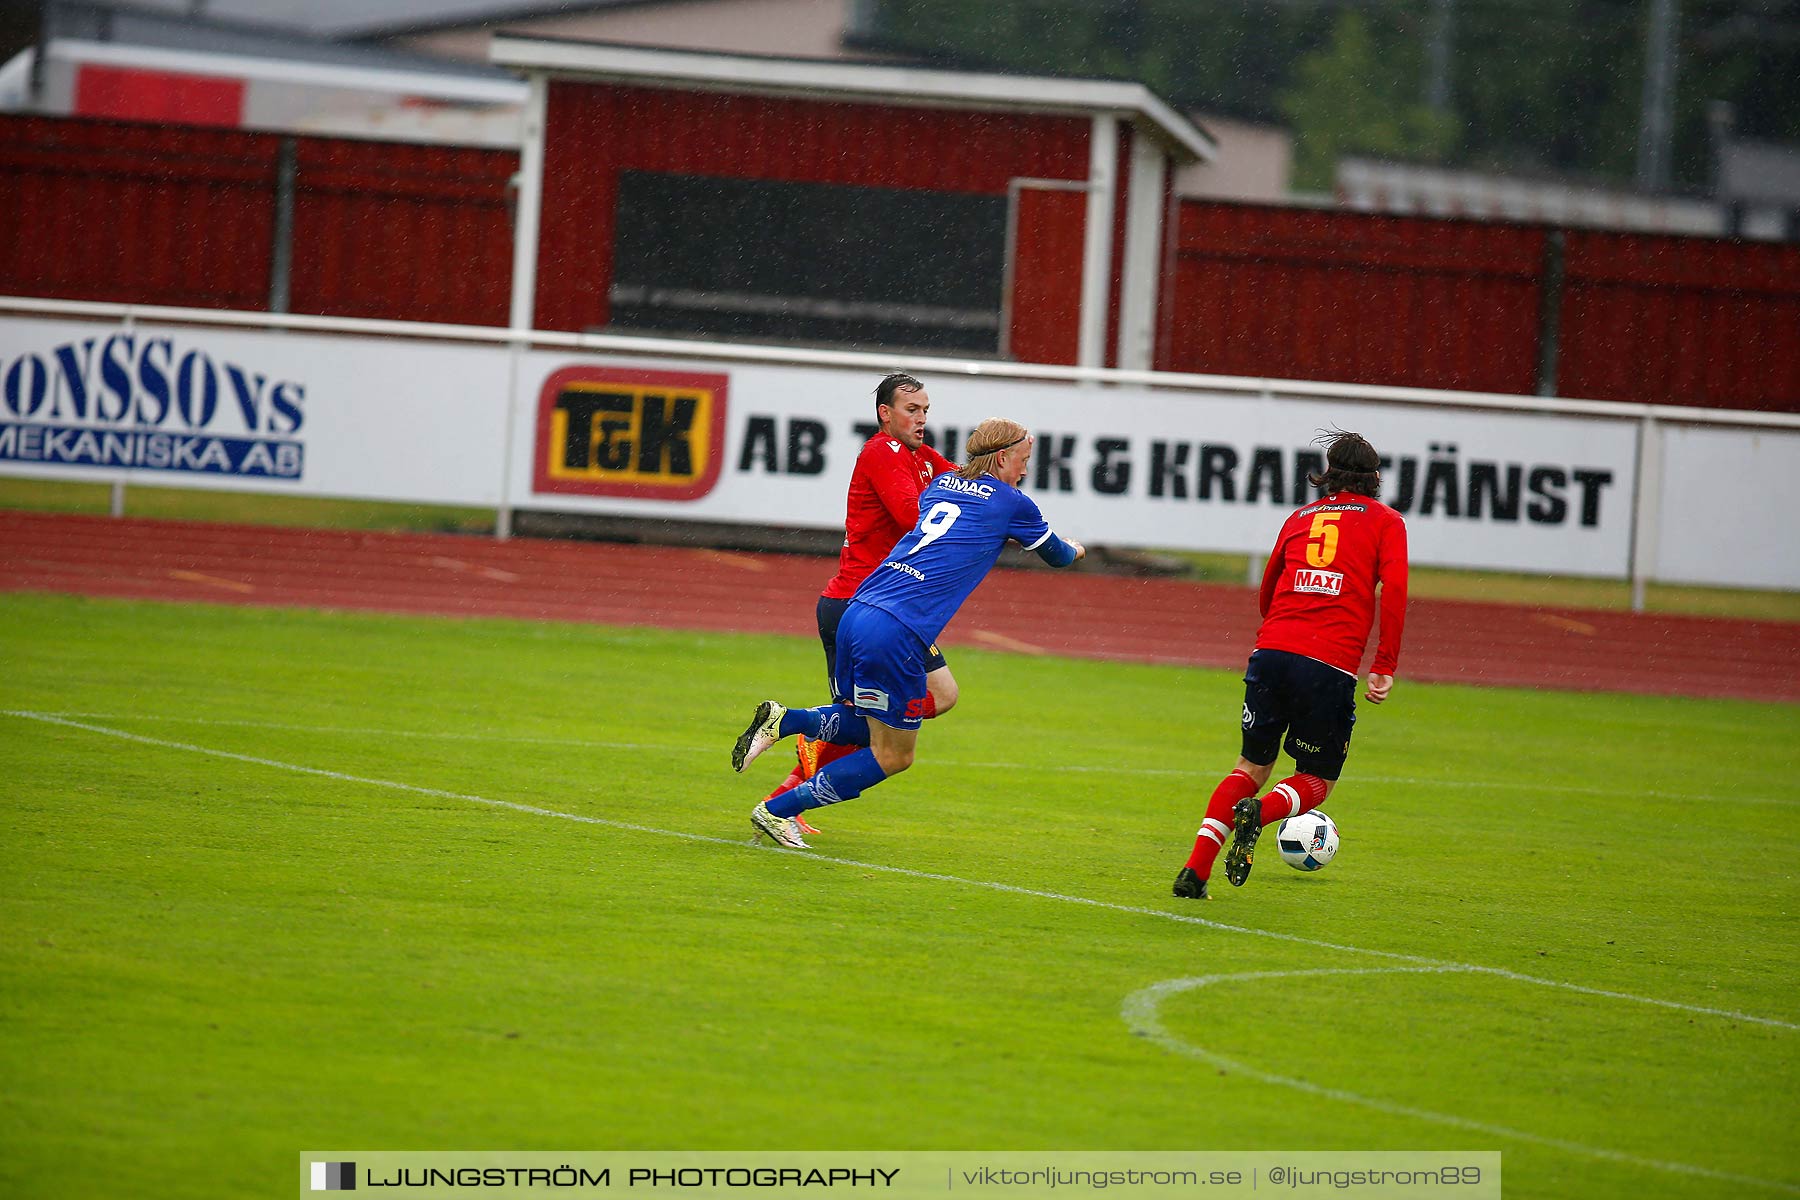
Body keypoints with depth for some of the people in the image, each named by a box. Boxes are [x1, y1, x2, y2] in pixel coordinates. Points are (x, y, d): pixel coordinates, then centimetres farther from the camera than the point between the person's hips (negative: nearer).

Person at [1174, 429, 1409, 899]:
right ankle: (1259, 812, -21)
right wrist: (1384, 667, -4)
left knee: (1252, 767, 18)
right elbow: (1394, 588, -6)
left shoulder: (1300, 517, 21)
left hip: (1272, 652, 3)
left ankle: (1196, 869, 1)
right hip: (1332, 667, -3)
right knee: (1317, 781, 12)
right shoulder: (1385, 521, 10)